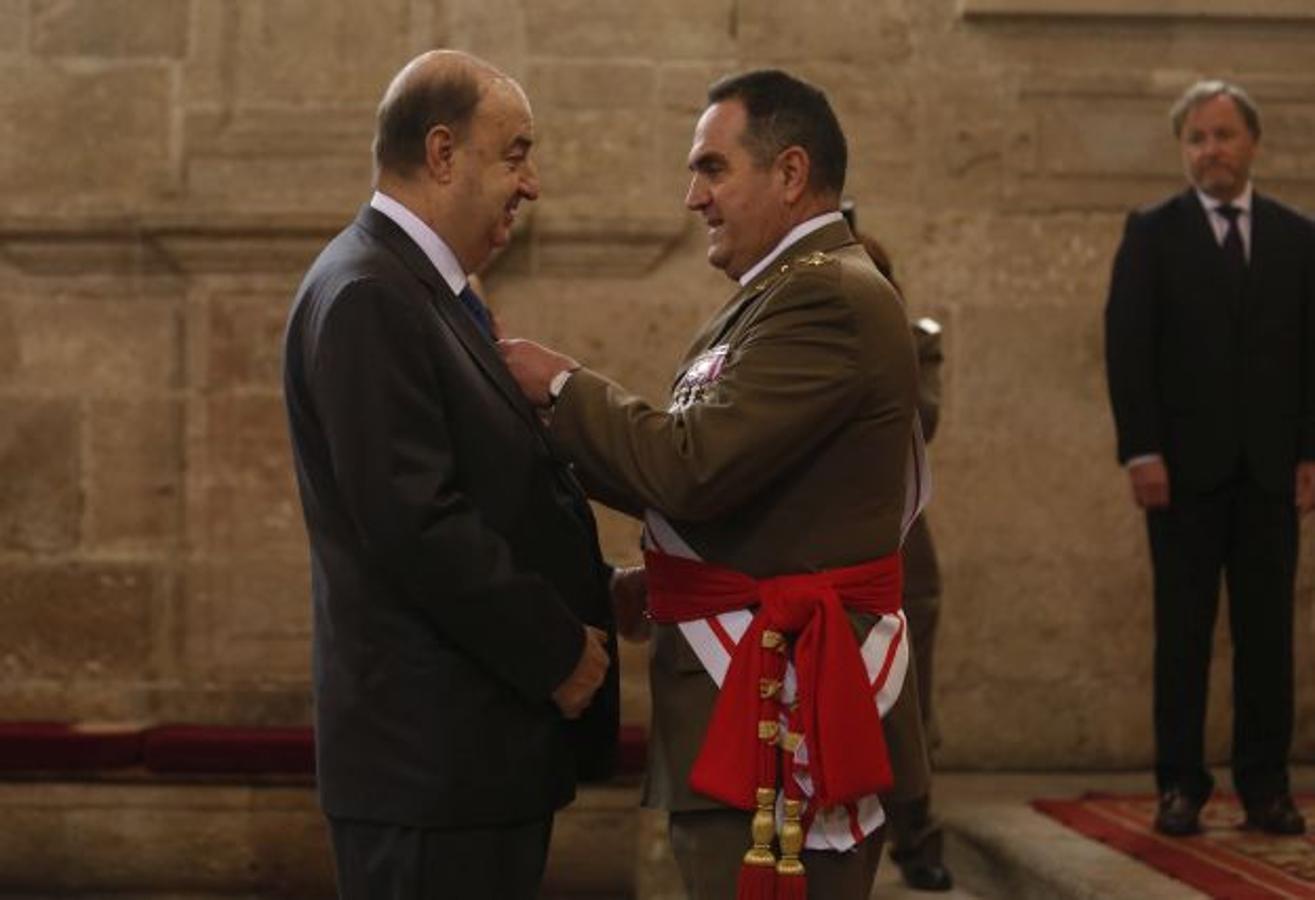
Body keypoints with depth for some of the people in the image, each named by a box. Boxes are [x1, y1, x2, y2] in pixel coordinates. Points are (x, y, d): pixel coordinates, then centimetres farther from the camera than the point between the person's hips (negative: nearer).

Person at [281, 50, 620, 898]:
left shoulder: (427, 289, 16)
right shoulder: (366, 295, -16)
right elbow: (415, 521, -22)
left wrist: (588, 602, 5)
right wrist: (557, 653, -14)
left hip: (485, 735, 10)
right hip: (432, 749, -10)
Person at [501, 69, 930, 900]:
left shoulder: (829, 299, -17)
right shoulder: (790, 294, 16)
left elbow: (695, 467, -24)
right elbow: (691, 469, 14)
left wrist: (563, 386, -9)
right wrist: (553, 404, 5)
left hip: (784, 705, -10)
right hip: (754, 692, 10)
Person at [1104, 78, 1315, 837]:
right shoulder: (1153, 233, 3)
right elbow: (1127, 347, -2)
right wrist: (1142, 451, -10)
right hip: (1185, 464, -2)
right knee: (1184, 630, 1)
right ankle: (1181, 786, 6)